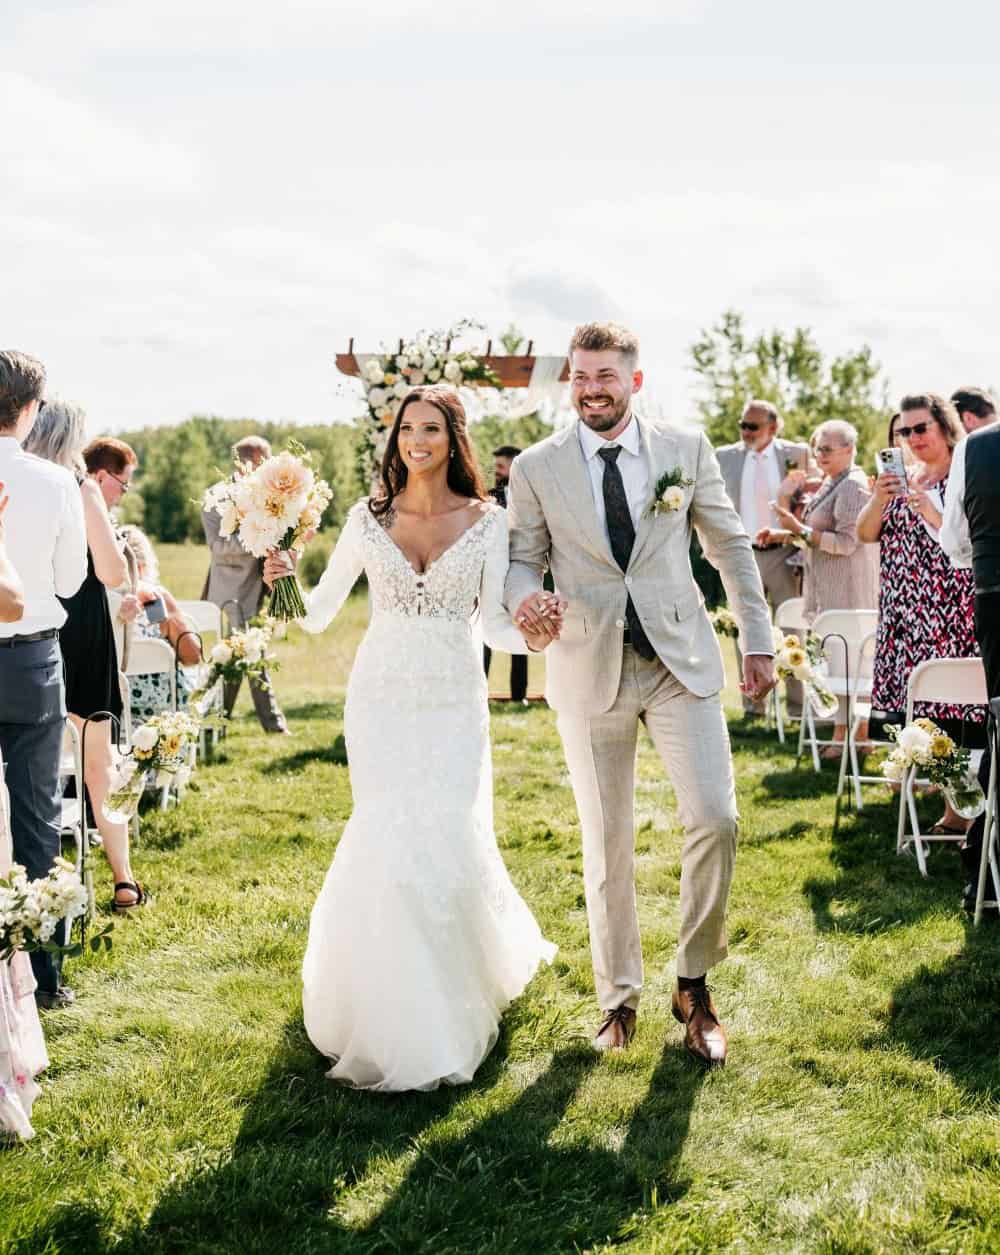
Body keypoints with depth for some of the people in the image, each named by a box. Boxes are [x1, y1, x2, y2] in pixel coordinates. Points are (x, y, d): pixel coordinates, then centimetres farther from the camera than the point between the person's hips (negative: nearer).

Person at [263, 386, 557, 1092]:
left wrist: (532, 635, -21)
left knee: (451, 841, -6)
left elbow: (493, 622, 0)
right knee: (390, 843, -6)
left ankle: (502, 954, 29)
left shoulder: (488, 521, 0)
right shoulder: (369, 517, 3)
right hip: (382, 698, 1)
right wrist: (286, 581, -16)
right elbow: (319, 614, 4)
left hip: (455, 703, 0)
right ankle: (404, 1022, 13)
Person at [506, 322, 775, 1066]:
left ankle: (694, 984, 12)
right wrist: (524, 596, -18)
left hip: (681, 661, 0)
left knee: (715, 818, -9)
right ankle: (618, 998, 24)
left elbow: (731, 547, 9)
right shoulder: (536, 468, 1)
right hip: (590, 668, 0)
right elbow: (523, 558, 6)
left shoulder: (686, 449, 3)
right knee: (607, 844, 7)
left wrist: (759, 640, 7)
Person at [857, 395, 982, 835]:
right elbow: (866, 534, 9)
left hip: (954, 614, -5)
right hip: (905, 615, 5)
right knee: (912, 708, 3)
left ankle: (957, 812, -5)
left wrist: (930, 512, -20)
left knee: (951, 712, -8)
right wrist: (879, 499, -9)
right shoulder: (902, 478, 15)